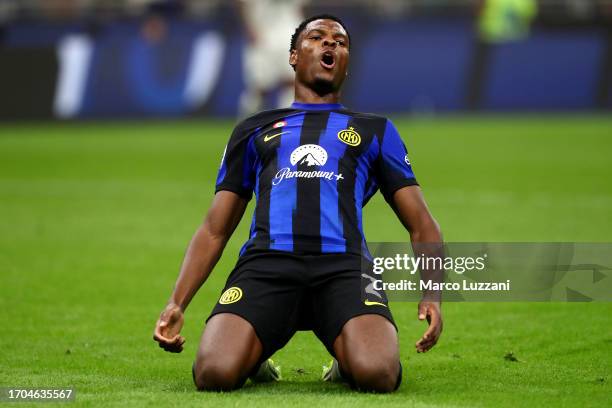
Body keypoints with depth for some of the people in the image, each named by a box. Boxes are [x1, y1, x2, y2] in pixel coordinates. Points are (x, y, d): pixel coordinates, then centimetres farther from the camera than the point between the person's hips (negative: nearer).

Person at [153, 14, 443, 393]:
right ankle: (255, 360, 7)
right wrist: (177, 304, 9)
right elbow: (215, 230, 26)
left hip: (343, 266, -1)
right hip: (266, 263, 1)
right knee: (215, 373, -30)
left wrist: (432, 294, 0)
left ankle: (347, 361, 4)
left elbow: (421, 223, 21)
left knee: (378, 374, -33)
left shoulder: (375, 130, 28)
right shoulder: (254, 130, 29)